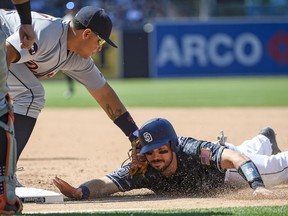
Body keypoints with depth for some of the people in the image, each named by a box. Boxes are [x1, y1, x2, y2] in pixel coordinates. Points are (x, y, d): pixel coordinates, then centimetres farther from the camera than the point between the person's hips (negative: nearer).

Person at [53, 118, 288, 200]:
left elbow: (235, 158, -61)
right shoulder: (141, 170, -41)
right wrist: (78, 192, -74)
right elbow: (106, 184, -53)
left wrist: (257, 186, -78)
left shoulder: (198, 153, -49)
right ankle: (263, 141, 69)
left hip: (223, 169, -4)